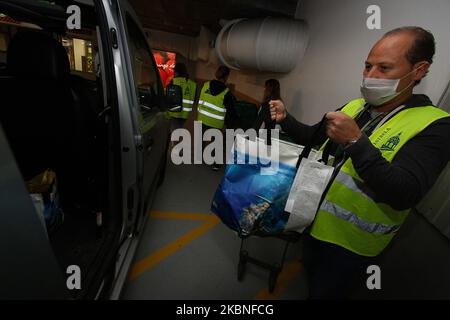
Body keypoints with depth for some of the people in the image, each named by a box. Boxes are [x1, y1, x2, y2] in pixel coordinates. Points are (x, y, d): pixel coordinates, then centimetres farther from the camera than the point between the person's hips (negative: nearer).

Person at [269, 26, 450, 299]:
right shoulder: (353, 107, 0)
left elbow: (405, 195, -28)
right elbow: (313, 139, 8)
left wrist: (355, 141, -37)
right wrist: (286, 119, -9)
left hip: (351, 243, -5)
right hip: (317, 222, 6)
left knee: (326, 292, 18)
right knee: (310, 272, 30)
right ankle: (311, 290, 59)